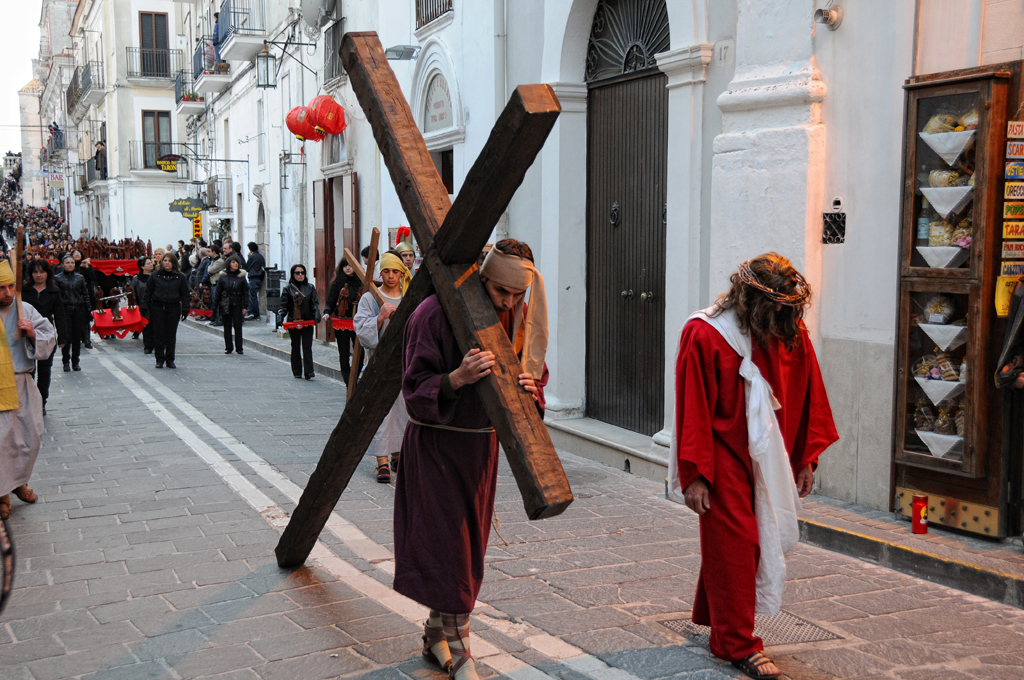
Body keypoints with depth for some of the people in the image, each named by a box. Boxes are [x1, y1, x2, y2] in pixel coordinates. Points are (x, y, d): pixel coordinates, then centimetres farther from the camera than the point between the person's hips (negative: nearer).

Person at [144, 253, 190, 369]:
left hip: (173, 308, 0)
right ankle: (160, 359, 9)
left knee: (171, 335, 4)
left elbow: (185, 294, 7)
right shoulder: (155, 276, 3)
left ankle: (170, 360, 13)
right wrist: (146, 308, 1)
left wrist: (185, 309, 0)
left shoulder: (180, 277, 4)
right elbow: (148, 293, 6)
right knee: (159, 334, 2)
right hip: (158, 308, 0)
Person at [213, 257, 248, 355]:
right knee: (227, 327, 6)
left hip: (237, 305, -1)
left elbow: (246, 292, 3)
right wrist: (216, 306, 3)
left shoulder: (241, 276, 1)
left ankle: (239, 348, 5)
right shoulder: (223, 277, 2)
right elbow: (217, 292, 6)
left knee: (238, 327, -2)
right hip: (225, 305, 1)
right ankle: (228, 348, 14)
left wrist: (245, 306, -4)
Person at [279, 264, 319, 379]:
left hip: (307, 321, 0)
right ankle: (297, 372, 16)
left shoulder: (310, 288, 8)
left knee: (307, 346, -5)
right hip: (293, 322, 0)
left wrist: (317, 315, -10)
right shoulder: (288, 289, 5)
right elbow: (284, 305, 2)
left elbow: (315, 303, 5)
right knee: (296, 347, 8)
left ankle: (308, 372, -6)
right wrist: (280, 315, -14)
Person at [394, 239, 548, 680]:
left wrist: (530, 391, -19)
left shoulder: (519, 320, -2)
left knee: (468, 545, 13)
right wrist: (458, 378, -37)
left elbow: (536, 375, 5)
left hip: (481, 444, 6)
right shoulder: (436, 314, -19)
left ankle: (436, 634, 30)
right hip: (436, 444, -6)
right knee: (448, 546, -5)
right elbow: (415, 392, -19)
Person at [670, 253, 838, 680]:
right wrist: (694, 475, -14)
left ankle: (712, 616, 35)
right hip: (724, 459, -5)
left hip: (766, 460, 5)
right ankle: (738, 645, 10)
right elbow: (693, 409, -13)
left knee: (762, 540, 14)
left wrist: (807, 457, 9)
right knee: (734, 544, -3)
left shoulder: (791, 332, -1)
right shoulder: (704, 334, -15)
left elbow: (808, 396, 9)